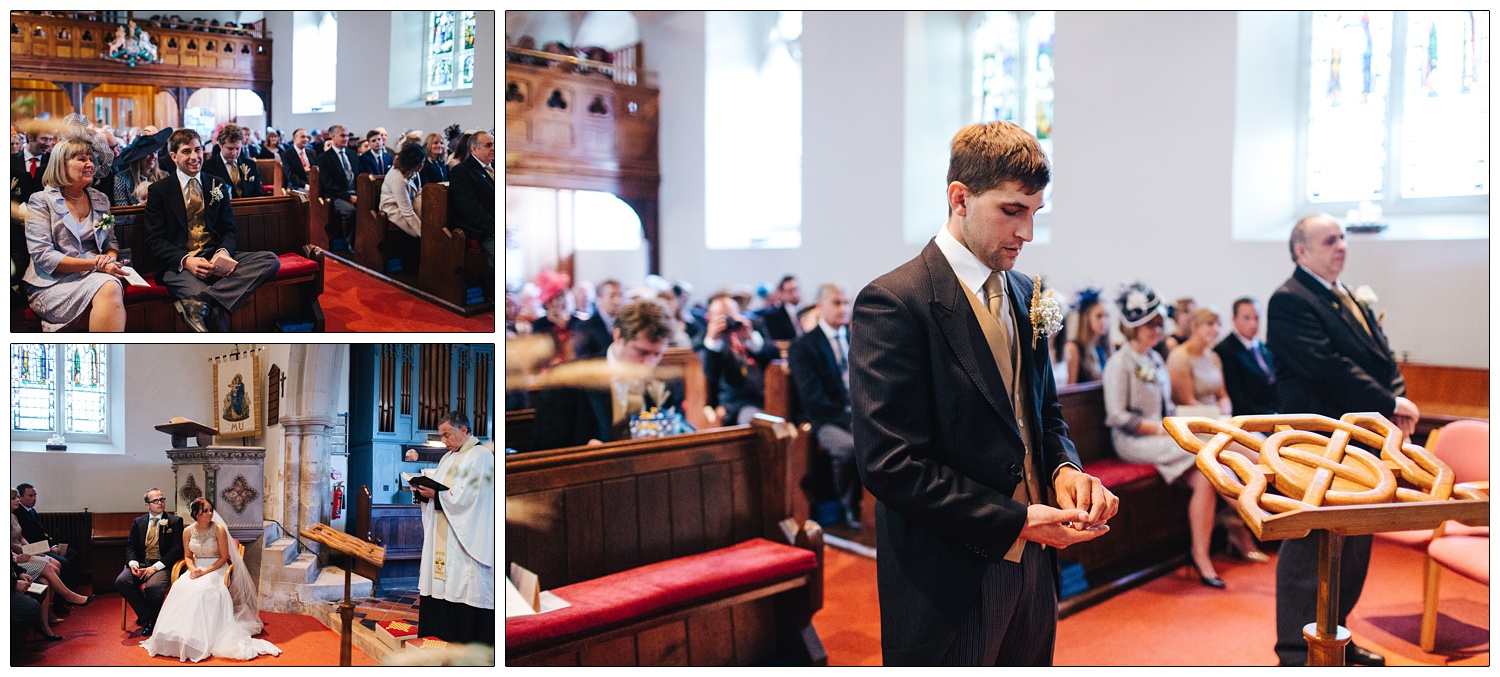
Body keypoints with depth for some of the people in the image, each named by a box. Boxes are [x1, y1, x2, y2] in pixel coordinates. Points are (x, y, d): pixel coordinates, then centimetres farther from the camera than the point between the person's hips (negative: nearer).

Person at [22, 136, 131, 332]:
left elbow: (111, 242, 22)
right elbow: (42, 255, -6)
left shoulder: (101, 200, 19)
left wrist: (109, 258, -5)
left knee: (112, 287, -35)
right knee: (106, 289, -36)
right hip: (53, 282, -4)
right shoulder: (41, 201, 4)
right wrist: (95, 264, -16)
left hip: (95, 274, 4)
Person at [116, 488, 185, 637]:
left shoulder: (175, 521, 5)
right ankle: (148, 617, -12)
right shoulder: (138, 522, 16)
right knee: (121, 581, -27)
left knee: (154, 587, -34)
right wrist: (133, 563, -12)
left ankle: (153, 622, -5)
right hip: (140, 564, 4)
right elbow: (130, 546, 11)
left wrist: (155, 567, -15)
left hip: (161, 566, -4)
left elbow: (177, 548, -4)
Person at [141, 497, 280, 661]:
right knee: (180, 587, -28)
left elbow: (224, 557, -6)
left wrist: (205, 571, -17)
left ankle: (199, 639, -28)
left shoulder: (219, 529, -8)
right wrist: (193, 569, -10)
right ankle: (176, 635, -21)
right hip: (197, 568, 4)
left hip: (215, 568, -4)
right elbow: (188, 556, 12)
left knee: (200, 588, -34)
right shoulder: (188, 531, 3)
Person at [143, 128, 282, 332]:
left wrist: (223, 252, -11)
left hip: (215, 258, 5)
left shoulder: (217, 186, 17)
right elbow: (154, 240, 1)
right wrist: (185, 260, -19)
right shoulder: (158, 191, 7)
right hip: (179, 264, -5)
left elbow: (230, 231, 14)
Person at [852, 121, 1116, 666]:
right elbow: (890, 463, -21)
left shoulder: (1023, 293, 9)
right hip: (949, 580, -7)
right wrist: (1013, 520, -20)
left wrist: (1064, 469, -4)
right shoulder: (892, 304, -17)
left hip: (1031, 562, 8)